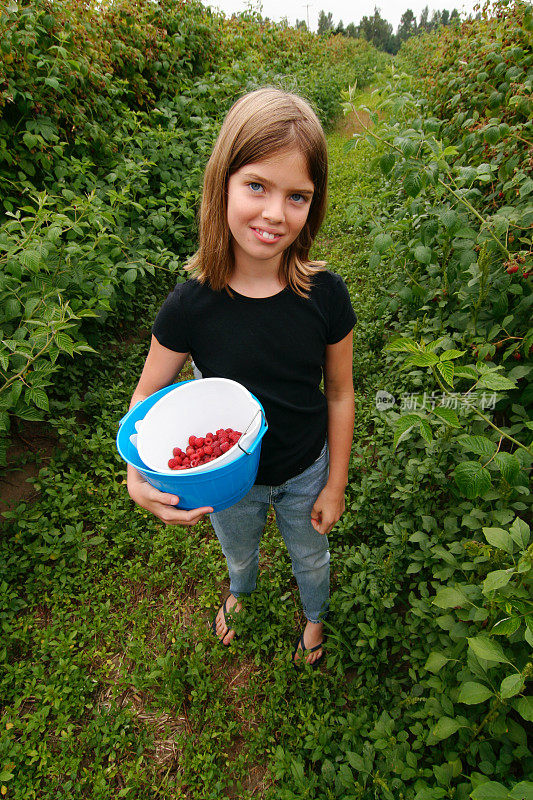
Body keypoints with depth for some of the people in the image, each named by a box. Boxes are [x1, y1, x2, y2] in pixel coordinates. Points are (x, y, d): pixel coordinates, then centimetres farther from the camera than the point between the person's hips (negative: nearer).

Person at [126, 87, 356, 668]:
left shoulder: (324, 295, -23)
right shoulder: (191, 304, -24)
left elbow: (339, 394, -11)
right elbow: (147, 396, -12)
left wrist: (335, 485, -4)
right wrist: (137, 475, -30)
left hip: (305, 475, 0)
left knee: (310, 556, 28)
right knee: (238, 553, 31)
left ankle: (315, 615, 65)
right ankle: (240, 591, 70)